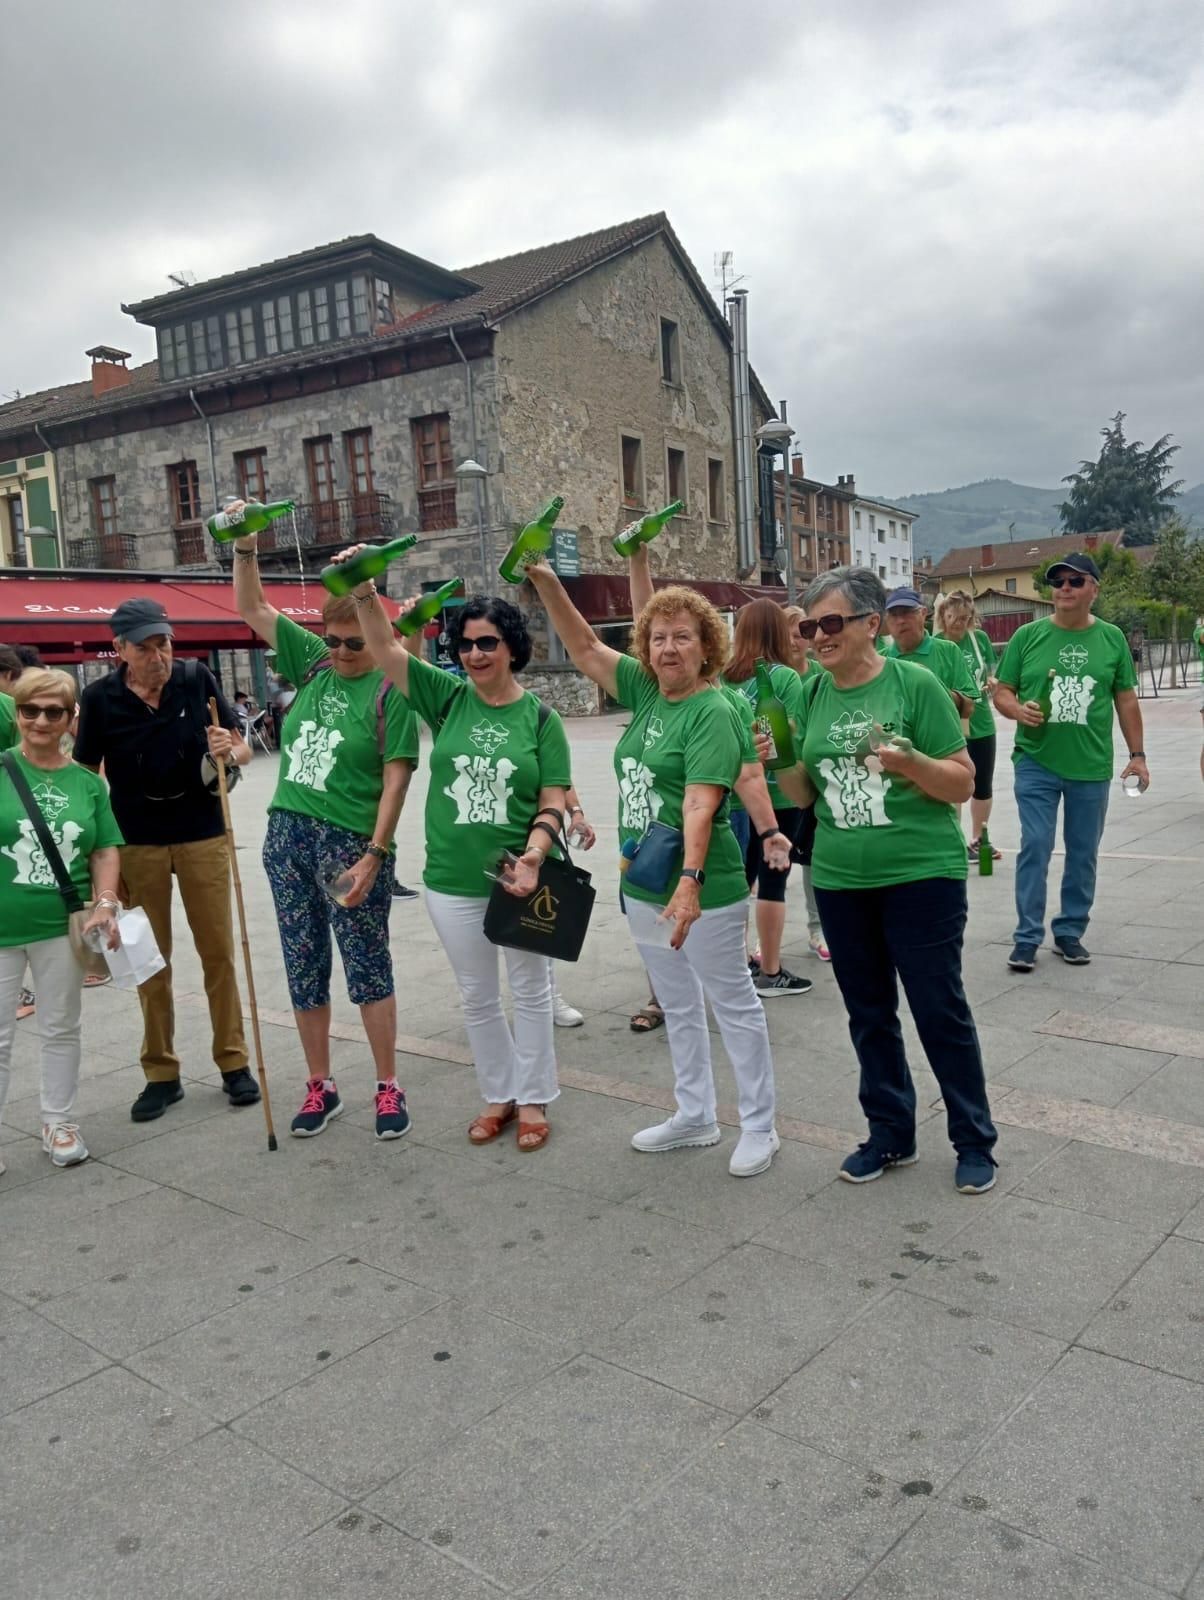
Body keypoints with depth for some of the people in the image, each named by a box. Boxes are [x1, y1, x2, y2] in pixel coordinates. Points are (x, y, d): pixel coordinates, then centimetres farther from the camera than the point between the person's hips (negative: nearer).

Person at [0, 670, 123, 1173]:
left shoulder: (87, 782, 2)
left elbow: (106, 850, 6)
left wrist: (105, 904, -6)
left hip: (62, 924, 3)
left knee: (61, 1028, 15)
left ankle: (58, 1121, 32)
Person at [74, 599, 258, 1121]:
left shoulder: (197, 678, -6)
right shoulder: (99, 697, -6)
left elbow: (243, 751, -1)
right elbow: (85, 773, 3)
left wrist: (229, 751, -25)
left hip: (202, 835, 0)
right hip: (136, 843, 1)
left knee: (218, 952, 5)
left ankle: (234, 1062, 18)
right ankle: (161, 1074, 20)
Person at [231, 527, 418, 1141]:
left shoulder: (389, 691, -8)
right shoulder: (313, 662, 8)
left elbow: (395, 779, -12)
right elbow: (252, 609, 13)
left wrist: (374, 855, -17)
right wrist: (245, 548, -1)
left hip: (351, 844, -6)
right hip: (286, 835, 6)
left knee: (368, 965, 3)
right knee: (304, 967, 12)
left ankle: (389, 1087, 16)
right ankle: (320, 1085, 25)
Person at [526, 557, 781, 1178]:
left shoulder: (712, 713, -16)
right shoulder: (646, 690, 6)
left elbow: (700, 804, -27)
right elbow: (585, 648, 11)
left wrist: (690, 881, -36)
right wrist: (547, 584, 0)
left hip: (701, 890, -8)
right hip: (642, 886, 8)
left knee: (734, 1006, 7)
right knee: (677, 1007, 19)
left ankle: (759, 1127, 21)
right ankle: (694, 1117, 35)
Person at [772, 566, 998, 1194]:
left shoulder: (915, 683, -9)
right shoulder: (813, 695, 5)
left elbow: (963, 783, -8)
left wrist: (909, 762, -26)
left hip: (922, 876, -5)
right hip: (840, 882, 5)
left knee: (940, 1010, 3)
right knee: (869, 1014, 14)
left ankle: (974, 1141, 21)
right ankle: (890, 1134, 30)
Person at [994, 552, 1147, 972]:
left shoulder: (1112, 638, 4)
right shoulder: (1028, 636, -1)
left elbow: (1126, 701, 9)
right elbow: (1002, 693, 2)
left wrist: (1137, 754, 6)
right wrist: (1018, 710, -19)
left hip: (1092, 767, 2)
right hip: (1036, 763, -2)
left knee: (1083, 853, 9)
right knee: (1035, 847, -3)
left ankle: (1070, 932, 22)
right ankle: (1027, 936, 4)